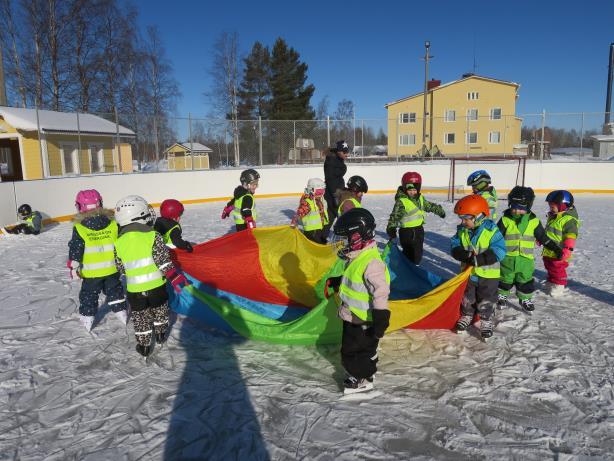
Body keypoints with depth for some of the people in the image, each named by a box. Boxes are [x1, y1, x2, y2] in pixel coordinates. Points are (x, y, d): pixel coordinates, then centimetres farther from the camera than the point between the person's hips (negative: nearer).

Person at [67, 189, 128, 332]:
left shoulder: (79, 229, -13)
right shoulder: (113, 224, -5)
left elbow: (75, 250, -10)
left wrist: (73, 266, 0)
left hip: (91, 272, -2)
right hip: (112, 268, 3)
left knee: (89, 294, 14)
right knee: (114, 290, 20)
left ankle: (87, 318, 19)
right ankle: (121, 312, 27)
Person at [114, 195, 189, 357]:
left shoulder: (119, 243, -2)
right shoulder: (153, 236, -13)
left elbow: (120, 267, 7)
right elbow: (163, 259, -17)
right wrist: (173, 275, -13)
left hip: (135, 289, 2)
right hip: (156, 285, -1)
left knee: (140, 315, 16)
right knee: (160, 308, 22)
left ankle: (144, 344, 21)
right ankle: (160, 333, 37)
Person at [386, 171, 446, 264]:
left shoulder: (420, 198, 7)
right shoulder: (401, 201, -17)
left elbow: (429, 206, 25)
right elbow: (395, 216, -23)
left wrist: (439, 210, 35)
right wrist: (391, 228, -34)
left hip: (419, 230, 8)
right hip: (407, 232, -8)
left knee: (418, 253, 17)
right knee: (409, 254, -4)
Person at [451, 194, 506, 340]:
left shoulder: (491, 230, -17)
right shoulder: (462, 231, -3)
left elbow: (499, 250, -21)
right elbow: (455, 247, -2)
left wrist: (481, 259, -30)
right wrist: (464, 254, -24)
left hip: (488, 274, -4)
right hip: (468, 272, 4)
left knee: (486, 302, 8)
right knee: (467, 298, 19)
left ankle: (486, 322, 25)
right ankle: (466, 317, 38)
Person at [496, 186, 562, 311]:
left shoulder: (534, 221, -1)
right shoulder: (506, 219, -7)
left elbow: (543, 238, 8)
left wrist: (556, 248, 5)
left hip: (526, 258, 1)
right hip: (508, 257, -1)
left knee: (526, 281, 9)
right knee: (505, 279, 14)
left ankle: (525, 299, 26)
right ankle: (502, 296, 32)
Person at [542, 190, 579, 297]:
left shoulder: (569, 219, -19)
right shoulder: (552, 216, 11)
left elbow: (570, 236, -24)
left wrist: (567, 249, -28)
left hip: (558, 253, -9)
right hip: (548, 250, 9)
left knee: (558, 269, 1)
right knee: (550, 268, 20)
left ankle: (559, 286, 15)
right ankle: (551, 282, 35)